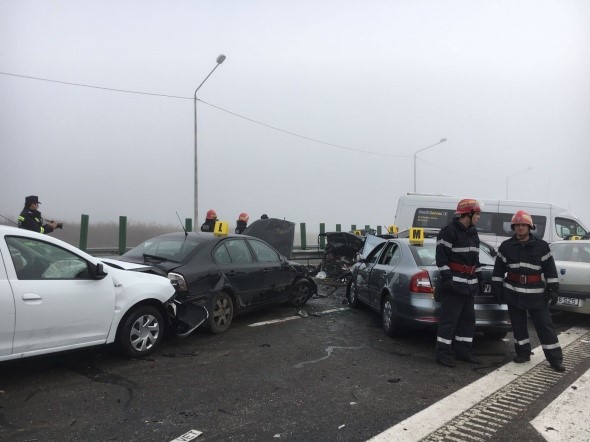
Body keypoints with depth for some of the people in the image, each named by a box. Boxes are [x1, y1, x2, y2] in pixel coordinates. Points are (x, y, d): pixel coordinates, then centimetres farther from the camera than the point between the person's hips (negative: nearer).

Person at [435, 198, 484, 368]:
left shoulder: (473, 233, 17)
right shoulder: (449, 232, -11)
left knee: (468, 318, 13)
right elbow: (441, 257, -16)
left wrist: (480, 278, 19)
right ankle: (443, 353, 0)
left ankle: (462, 351, 23)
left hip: (469, 284, 9)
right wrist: (447, 278, -21)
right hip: (454, 283, -9)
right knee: (449, 319, -8)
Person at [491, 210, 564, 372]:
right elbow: (498, 269, 8)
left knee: (545, 325, 1)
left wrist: (553, 289, -3)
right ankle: (523, 353, 21)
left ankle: (555, 358, 9)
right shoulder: (506, 246, 4)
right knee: (518, 324, 8)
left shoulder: (541, 246, 1)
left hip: (536, 293, -2)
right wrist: (496, 288, 4)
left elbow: (550, 269, 2)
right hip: (513, 293, 2)